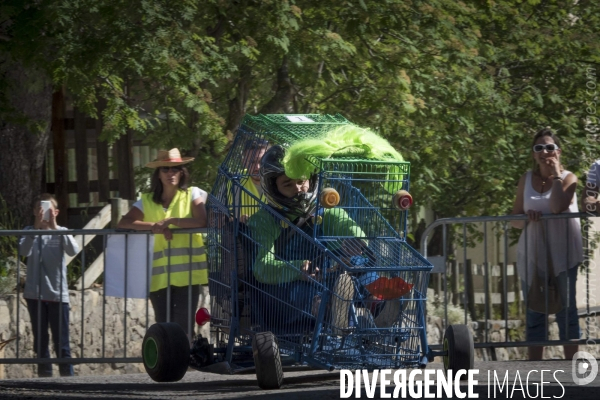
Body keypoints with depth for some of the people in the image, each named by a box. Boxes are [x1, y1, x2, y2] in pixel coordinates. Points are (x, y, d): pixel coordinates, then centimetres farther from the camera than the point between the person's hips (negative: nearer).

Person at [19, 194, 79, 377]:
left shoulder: (61, 232, 2)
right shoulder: (30, 231, 3)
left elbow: (73, 250, -17)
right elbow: (24, 251, -16)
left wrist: (55, 227, -23)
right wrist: (36, 226, -24)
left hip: (58, 294, -1)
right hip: (35, 294, 1)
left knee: (61, 342, -1)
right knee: (40, 341, 7)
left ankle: (67, 375, 1)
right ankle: (44, 376, 11)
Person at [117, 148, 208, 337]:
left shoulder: (192, 194, 6)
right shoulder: (147, 201, 12)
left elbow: (202, 221, -11)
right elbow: (123, 223, -2)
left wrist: (170, 221, -15)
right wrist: (153, 226, -15)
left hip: (186, 274, -3)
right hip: (159, 276, 3)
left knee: (183, 329, -8)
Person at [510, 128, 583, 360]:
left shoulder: (567, 178, -3)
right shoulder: (527, 179, 7)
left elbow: (557, 207, -23)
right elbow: (514, 219, 8)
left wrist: (556, 174, -14)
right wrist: (526, 218, -14)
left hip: (562, 252, -3)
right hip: (533, 252, 3)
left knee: (566, 307, -1)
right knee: (534, 310, 6)